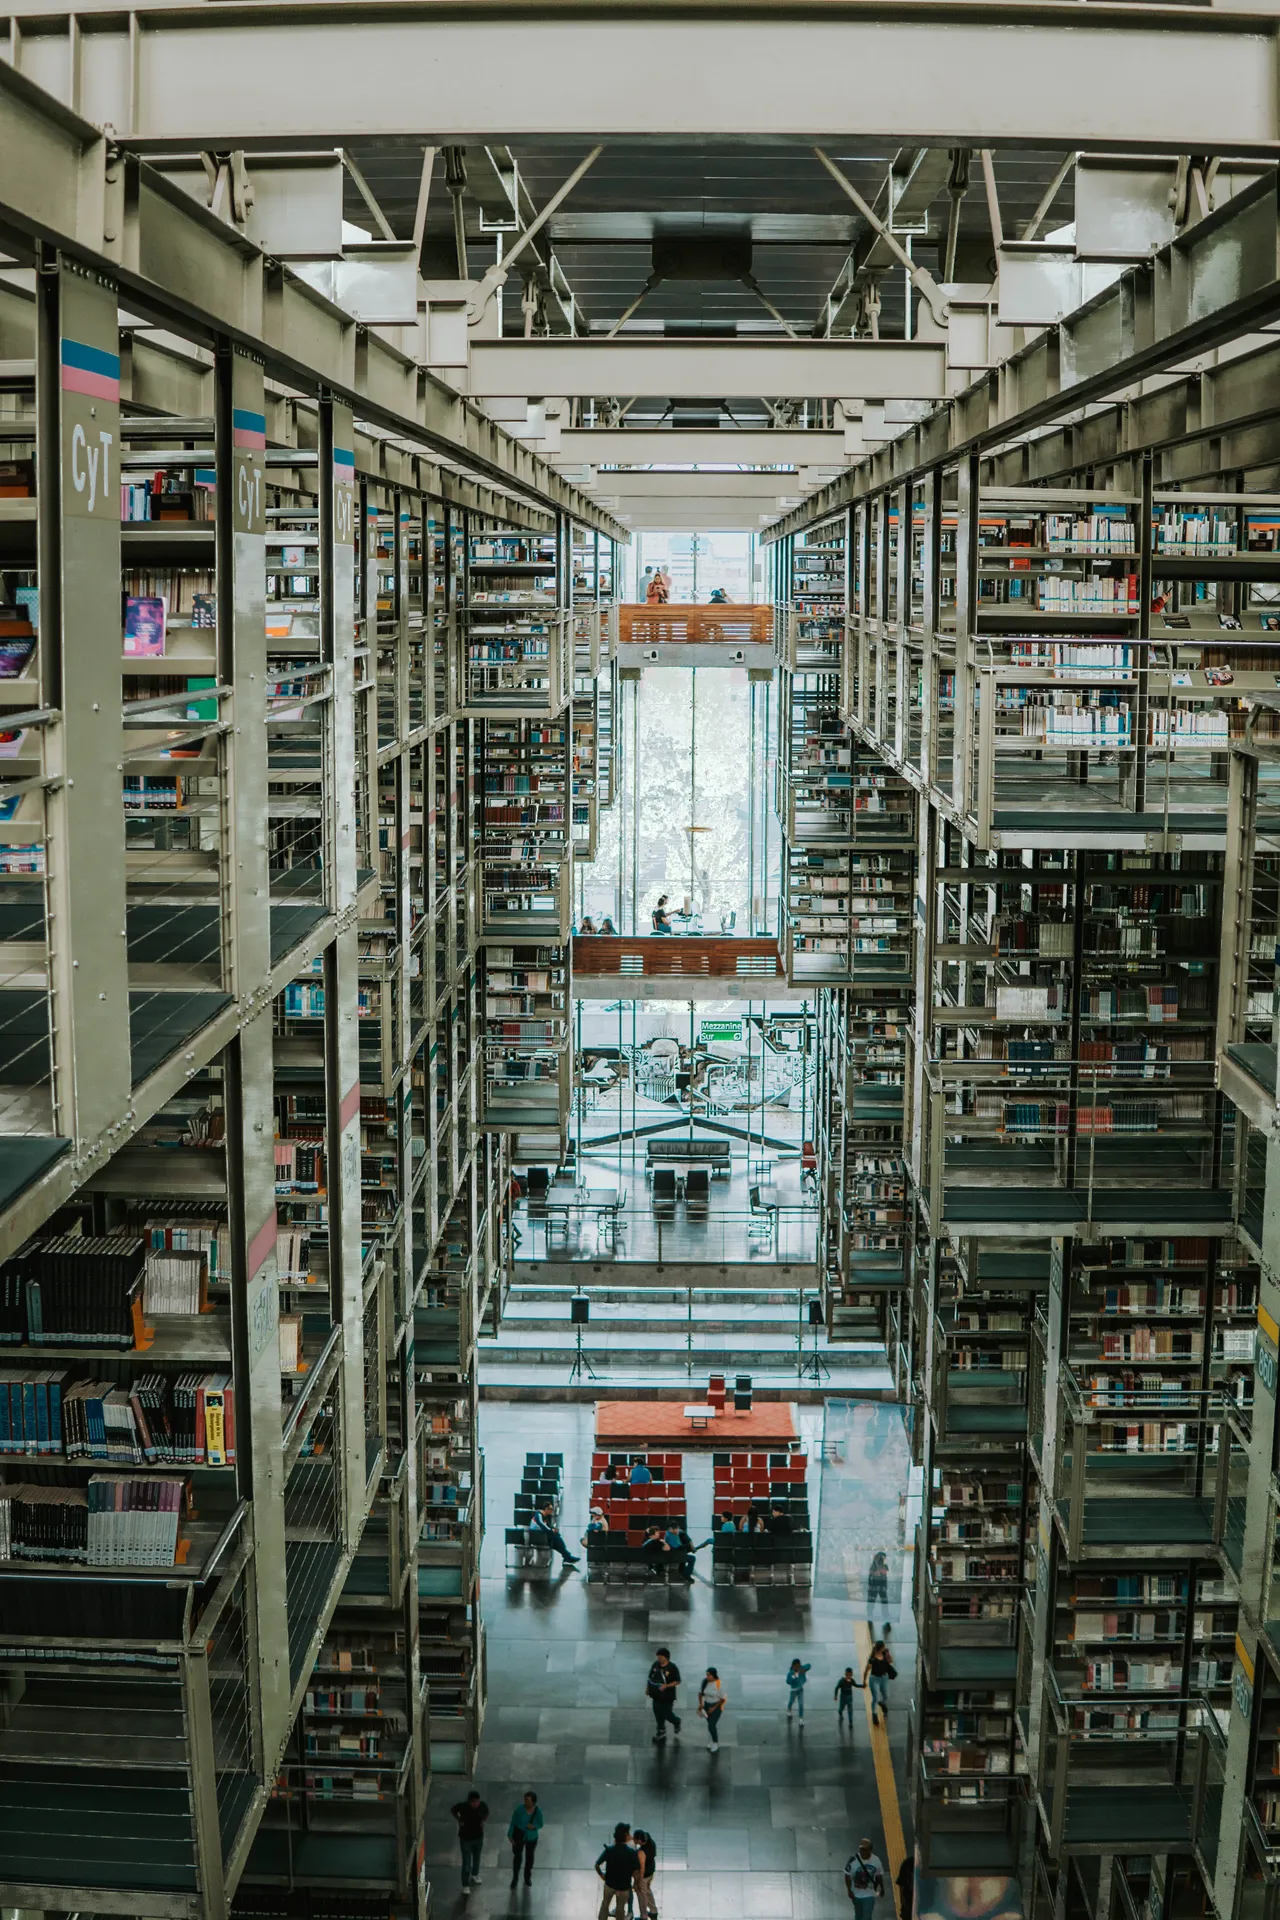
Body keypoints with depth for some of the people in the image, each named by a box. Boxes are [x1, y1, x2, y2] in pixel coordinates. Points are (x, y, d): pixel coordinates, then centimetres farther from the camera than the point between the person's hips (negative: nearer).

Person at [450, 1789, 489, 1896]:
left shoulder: (483, 1805, -20)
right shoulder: (462, 1806, -27)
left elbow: (486, 1813, 4)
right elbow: (453, 1810, -4)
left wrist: (483, 1821, -11)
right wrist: (459, 1820, -12)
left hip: (478, 1836, 3)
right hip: (465, 1838, -3)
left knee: (477, 1858, 25)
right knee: (466, 1862, 4)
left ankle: (475, 1875, 52)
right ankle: (465, 1885, 22)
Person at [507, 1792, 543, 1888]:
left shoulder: (538, 1811, -19)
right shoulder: (520, 1809, -24)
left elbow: (540, 1824, -6)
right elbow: (513, 1822, -13)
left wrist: (534, 1827, -26)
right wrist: (510, 1835, -14)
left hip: (532, 1838, 2)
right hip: (519, 1837, -2)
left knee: (529, 1857, 19)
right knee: (517, 1857, 9)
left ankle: (528, 1877, 42)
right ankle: (515, 1878, 32)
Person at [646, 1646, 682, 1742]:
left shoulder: (672, 1667, -18)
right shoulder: (655, 1664, -6)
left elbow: (677, 1681, -13)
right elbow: (650, 1677, 8)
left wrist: (666, 1686, -25)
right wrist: (647, 1688, 4)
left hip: (668, 1697, -4)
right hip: (656, 1695, 4)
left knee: (667, 1714, 7)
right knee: (658, 1715, 14)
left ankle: (676, 1722, 39)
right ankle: (661, 1732, 34)